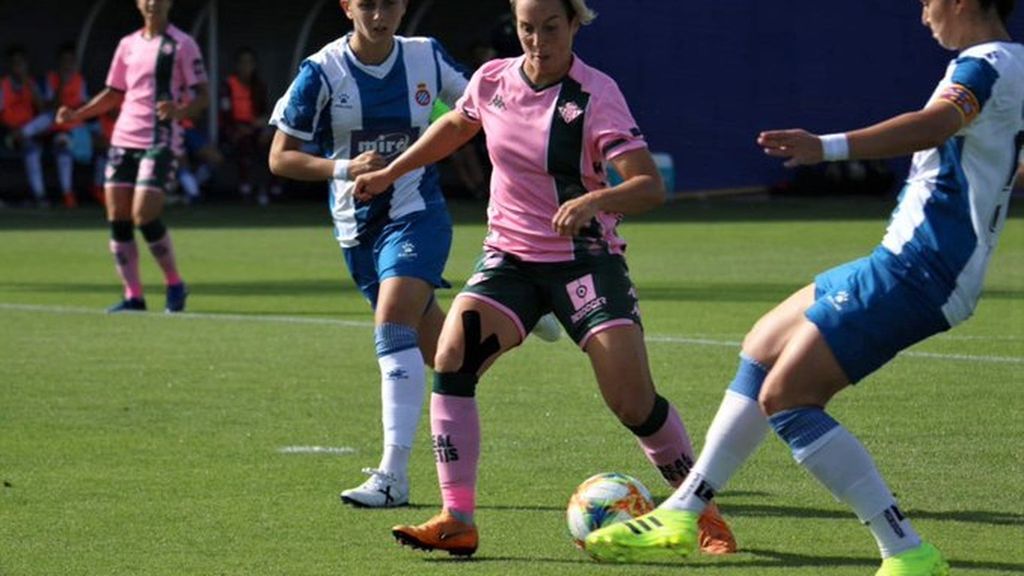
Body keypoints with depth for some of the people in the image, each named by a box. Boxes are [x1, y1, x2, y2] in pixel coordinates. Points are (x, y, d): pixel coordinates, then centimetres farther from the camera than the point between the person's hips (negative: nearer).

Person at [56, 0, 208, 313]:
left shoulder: (181, 44, -3)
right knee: (118, 219, -1)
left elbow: (202, 95, -5)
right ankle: (133, 296, 6)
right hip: (123, 140, 6)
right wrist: (77, 114, 10)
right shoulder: (128, 45, 13)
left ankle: (175, 285, 5)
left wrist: (180, 111, -26)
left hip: (159, 141, -6)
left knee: (144, 216, -15)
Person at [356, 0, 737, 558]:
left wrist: (592, 201, -42)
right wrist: (389, 173, 26)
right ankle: (457, 522, -18)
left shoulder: (595, 94, -15)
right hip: (508, 257, 4)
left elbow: (649, 186, -24)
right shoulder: (492, 80, 0)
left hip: (585, 260, -4)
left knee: (634, 402, -14)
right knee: (452, 357, -21)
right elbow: (454, 125, 24)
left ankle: (703, 513, 10)